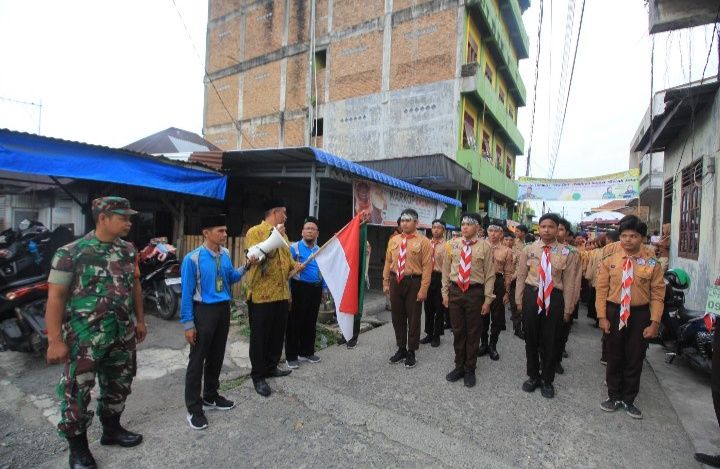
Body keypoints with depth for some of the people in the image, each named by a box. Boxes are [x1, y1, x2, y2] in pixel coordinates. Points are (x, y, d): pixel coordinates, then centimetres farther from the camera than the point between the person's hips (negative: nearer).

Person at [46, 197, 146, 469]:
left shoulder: (128, 250, 3)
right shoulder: (71, 253, -12)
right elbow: (55, 297, -12)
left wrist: (140, 320, 13)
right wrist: (55, 340, -14)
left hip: (123, 334, 5)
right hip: (85, 337, -5)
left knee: (119, 385, 18)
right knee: (76, 390, 6)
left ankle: (111, 429, 39)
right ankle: (77, 445, 27)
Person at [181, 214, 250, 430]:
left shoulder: (225, 254, 1)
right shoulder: (193, 258, -16)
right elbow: (187, 292, -13)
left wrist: (244, 268, -7)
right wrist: (188, 323, -12)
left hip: (224, 309, 6)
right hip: (204, 311, -6)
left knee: (217, 356, 18)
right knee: (197, 360, 5)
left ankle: (210, 397, 37)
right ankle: (194, 408, 20)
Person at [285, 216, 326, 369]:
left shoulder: (320, 251, 11)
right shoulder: (294, 248, -6)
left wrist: (324, 290, 15)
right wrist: (288, 291, -13)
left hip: (315, 289, 6)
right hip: (299, 288, -5)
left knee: (311, 322, 15)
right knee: (294, 323, 2)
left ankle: (307, 352, 31)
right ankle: (291, 356, 15)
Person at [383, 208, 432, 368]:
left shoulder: (423, 241, -8)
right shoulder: (393, 240, 8)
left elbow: (427, 267, -11)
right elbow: (388, 262, 11)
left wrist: (423, 289, -15)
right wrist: (386, 282, 8)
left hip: (413, 283, -5)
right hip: (395, 282, 5)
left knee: (413, 319, 6)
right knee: (397, 317, 14)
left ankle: (411, 352, 23)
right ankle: (401, 349, 32)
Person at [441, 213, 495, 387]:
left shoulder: (485, 247, -6)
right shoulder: (452, 245, 2)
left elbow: (490, 275, -4)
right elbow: (446, 270, 7)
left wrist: (487, 299, -5)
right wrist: (445, 293, 6)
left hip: (475, 292, -2)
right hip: (455, 291, 3)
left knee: (473, 332, 10)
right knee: (458, 331, 13)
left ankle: (470, 370, 28)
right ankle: (459, 367, 32)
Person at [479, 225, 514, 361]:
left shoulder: (506, 251, 1)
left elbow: (508, 273, 3)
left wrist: (506, 292, 1)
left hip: (498, 284, 0)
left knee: (497, 317, 8)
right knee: (482, 315, 11)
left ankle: (493, 346, 26)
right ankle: (483, 344, 28)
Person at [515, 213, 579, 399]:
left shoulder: (566, 253, -3)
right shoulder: (528, 250, 0)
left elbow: (569, 283, 0)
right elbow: (521, 276, 5)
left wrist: (567, 308, 2)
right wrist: (519, 299, 4)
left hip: (554, 298, -1)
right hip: (532, 295, 1)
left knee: (549, 341, 11)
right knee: (531, 339, 13)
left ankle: (547, 380, 32)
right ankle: (533, 376, 34)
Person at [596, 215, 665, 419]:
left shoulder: (652, 264, -5)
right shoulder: (609, 261, -4)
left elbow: (657, 296, -3)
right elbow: (602, 290, -3)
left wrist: (655, 322, -9)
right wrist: (602, 316, -7)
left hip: (640, 314, 0)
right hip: (614, 312, 0)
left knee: (635, 360, 12)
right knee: (614, 358, 13)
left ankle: (629, 400, 31)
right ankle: (614, 396, 31)